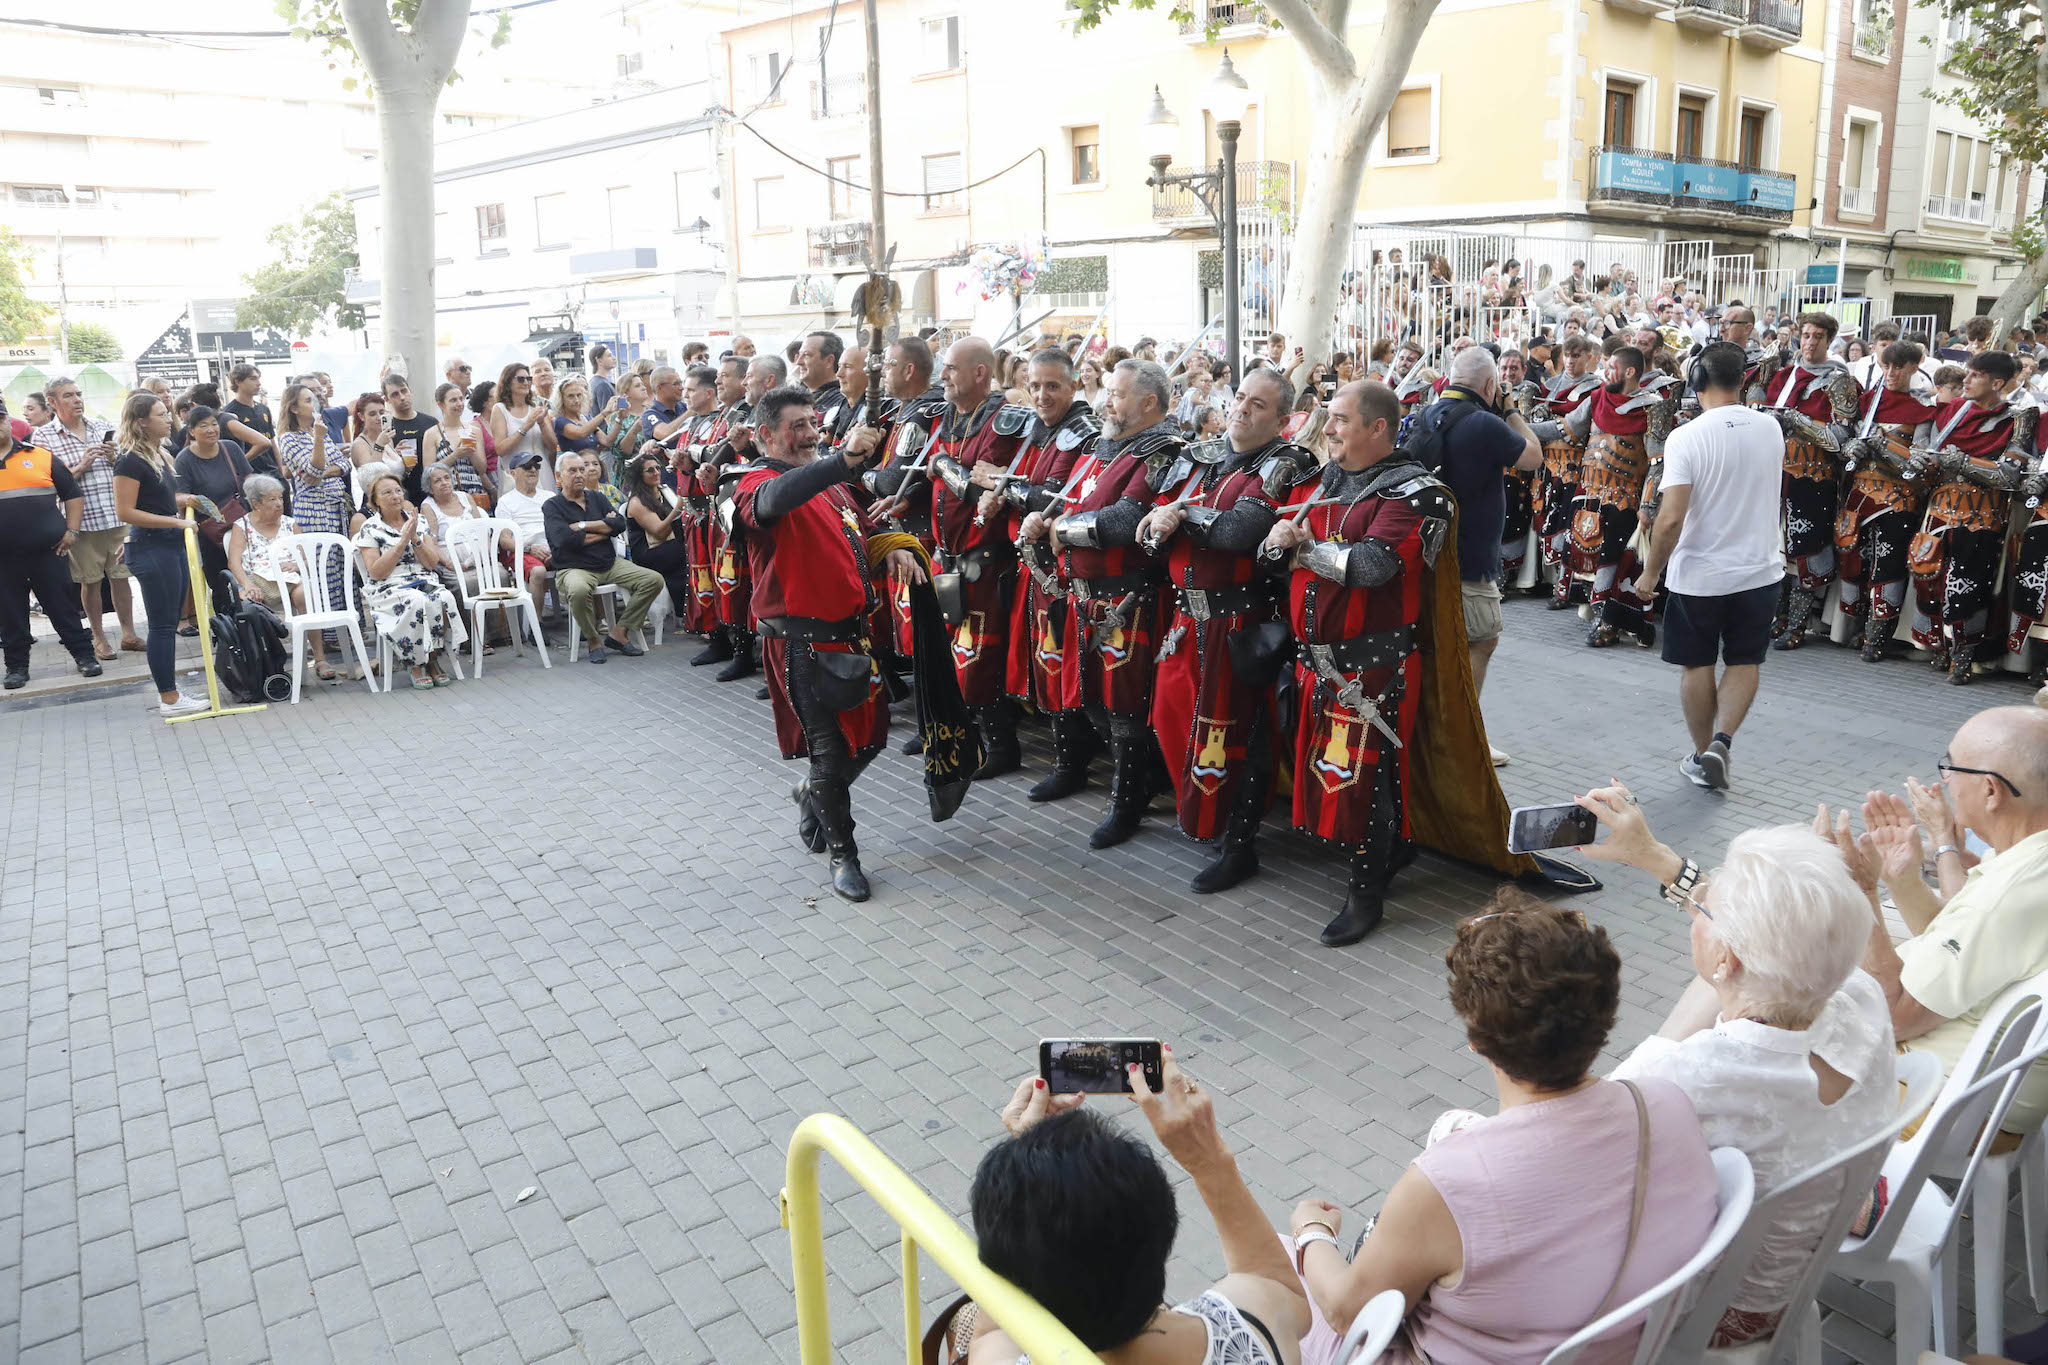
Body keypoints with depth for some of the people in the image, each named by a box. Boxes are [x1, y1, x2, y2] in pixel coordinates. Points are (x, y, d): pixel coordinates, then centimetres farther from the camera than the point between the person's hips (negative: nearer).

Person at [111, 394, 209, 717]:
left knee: (168, 623, 14)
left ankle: (167, 690, 22)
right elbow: (126, 511, -19)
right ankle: (169, 700, 1)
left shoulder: (159, 456, 13)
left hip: (172, 546, 9)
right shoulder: (131, 461, -15)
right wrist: (174, 521, -21)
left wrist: (182, 500, 9)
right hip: (150, 548, -9)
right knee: (162, 624, -5)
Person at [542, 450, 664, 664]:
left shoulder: (597, 498, 15)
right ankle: (594, 640, -15)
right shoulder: (552, 506, 1)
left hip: (610, 564, 6)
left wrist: (583, 526, -10)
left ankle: (619, 633, -6)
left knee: (654, 580, -11)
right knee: (579, 590, -40)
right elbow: (564, 539, -17)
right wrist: (604, 530, -5)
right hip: (574, 568, -6)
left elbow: (620, 523, -1)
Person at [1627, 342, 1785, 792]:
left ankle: (1702, 756, 22)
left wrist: (1650, 573, -10)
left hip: (1699, 574, -3)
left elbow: (1671, 518, -22)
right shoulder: (1770, 429, -1)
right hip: (1759, 569, 3)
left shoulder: (1686, 437, -17)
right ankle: (1722, 741, -1)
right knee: (1743, 662, 15)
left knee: (1698, 666, 12)